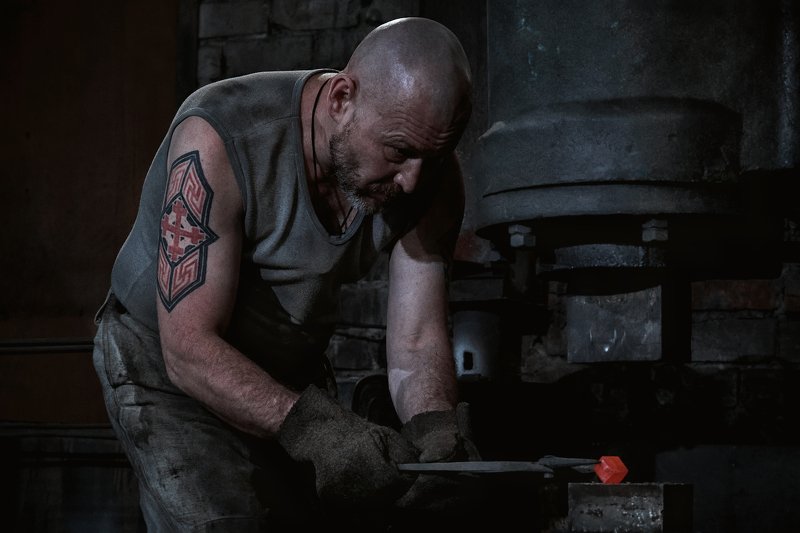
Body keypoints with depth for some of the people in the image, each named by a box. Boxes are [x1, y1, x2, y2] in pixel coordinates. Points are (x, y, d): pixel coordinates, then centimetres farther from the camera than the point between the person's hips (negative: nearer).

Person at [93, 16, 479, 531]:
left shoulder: (431, 178, -15)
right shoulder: (219, 139, -32)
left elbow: (417, 343, -15)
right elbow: (191, 348, -35)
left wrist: (434, 424, -37)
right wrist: (309, 427, -48)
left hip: (293, 372, 5)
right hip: (168, 360, -5)